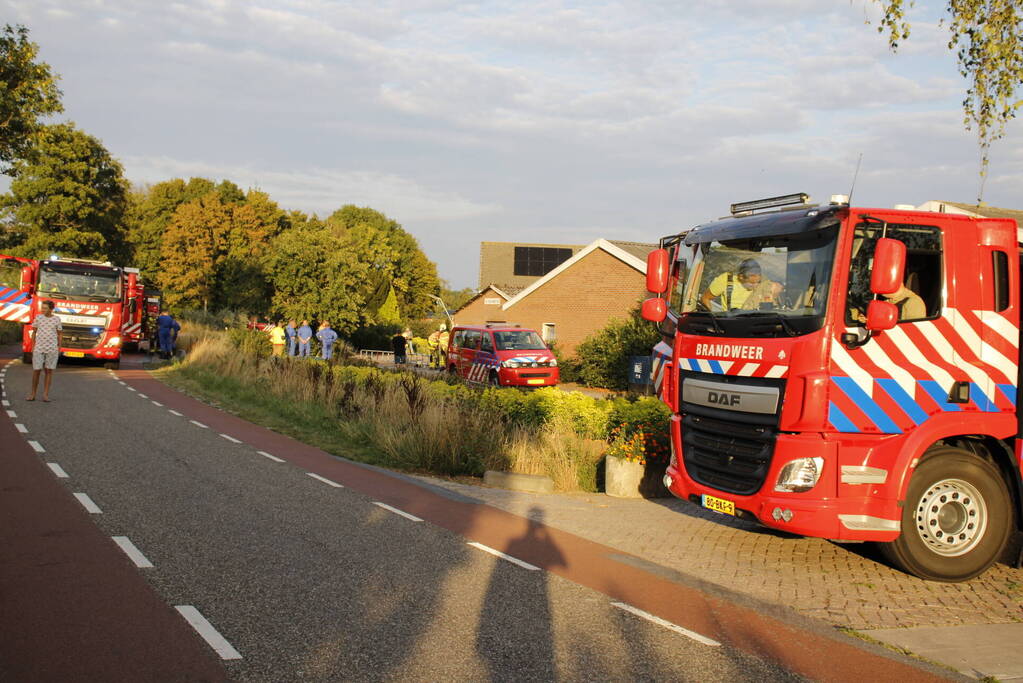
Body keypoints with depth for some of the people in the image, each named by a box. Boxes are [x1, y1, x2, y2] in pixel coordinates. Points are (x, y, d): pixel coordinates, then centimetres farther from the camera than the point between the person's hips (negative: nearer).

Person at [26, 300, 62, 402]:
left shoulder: (57, 319, 1)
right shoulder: (38, 317, 2)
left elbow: (60, 334, 7)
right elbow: (34, 332, 9)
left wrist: (59, 349, 0)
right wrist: (33, 347, 3)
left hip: (52, 349, -1)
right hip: (39, 348, 1)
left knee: (49, 371, 1)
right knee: (36, 371, 0)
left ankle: (45, 395, 5)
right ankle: (33, 394, 12)